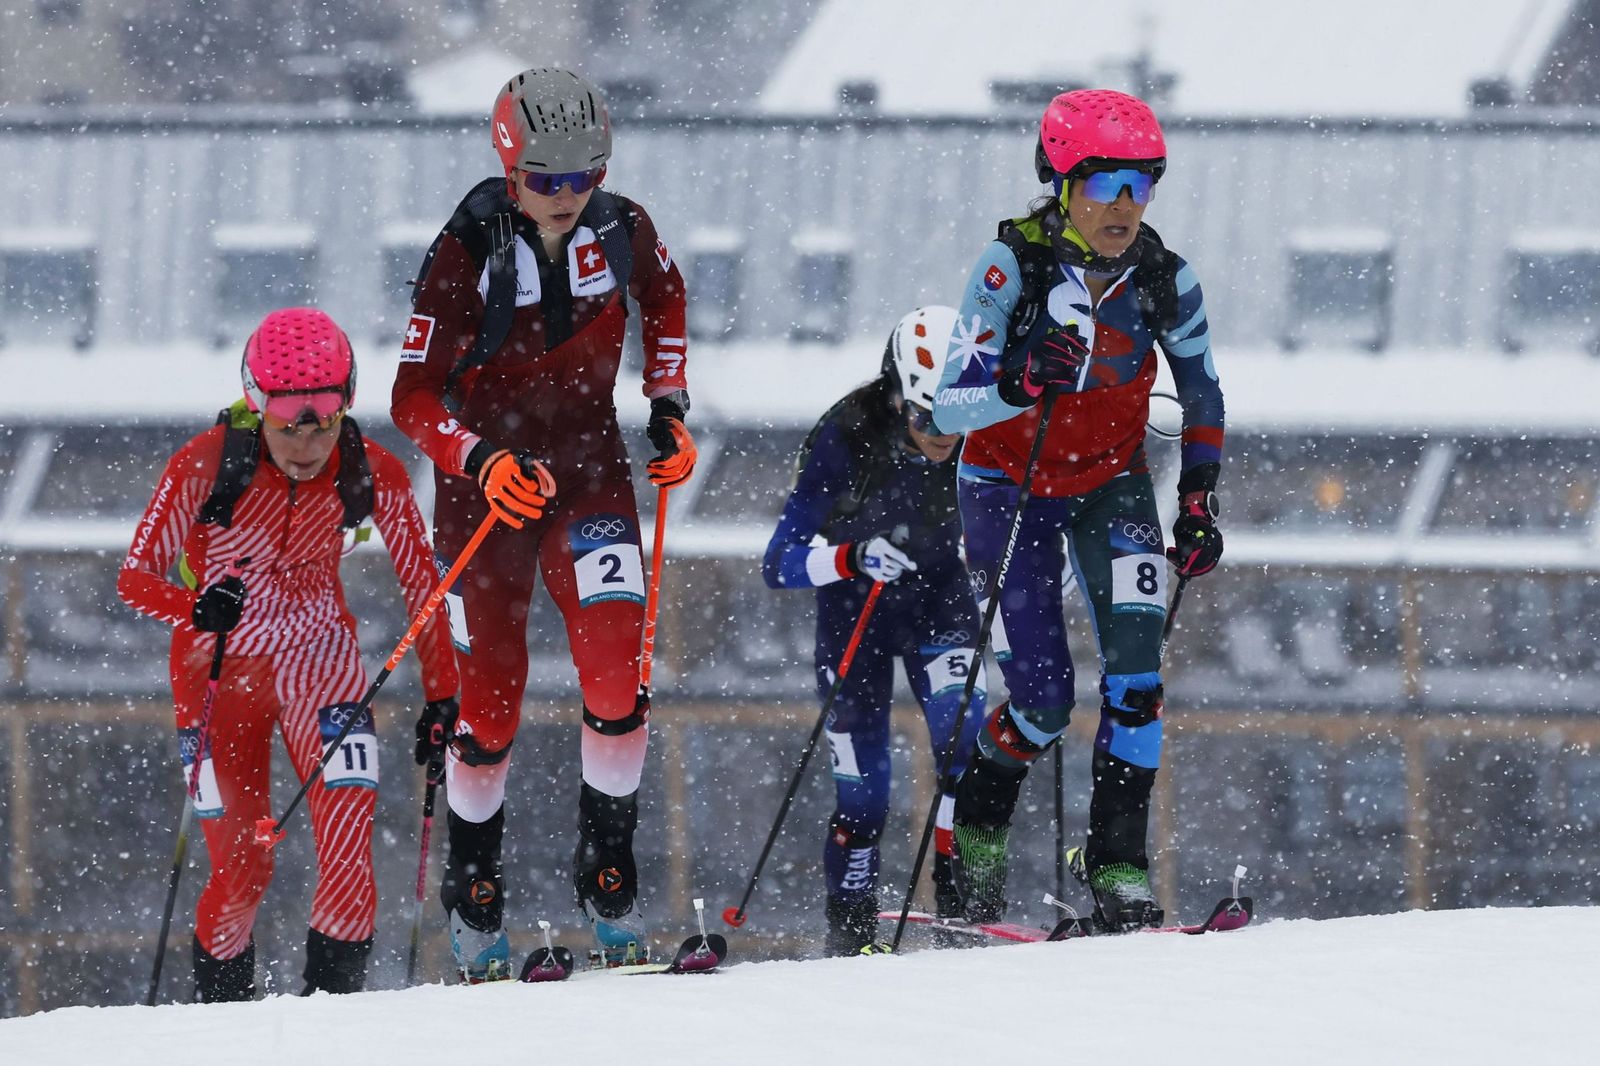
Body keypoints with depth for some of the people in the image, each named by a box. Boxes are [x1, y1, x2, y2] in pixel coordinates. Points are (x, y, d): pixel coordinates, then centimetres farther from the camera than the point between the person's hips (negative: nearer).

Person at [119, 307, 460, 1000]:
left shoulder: (372, 475, -13)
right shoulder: (207, 464, -19)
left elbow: (422, 585, -1)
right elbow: (135, 577, -19)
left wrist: (442, 697, -2)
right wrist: (197, 610, -39)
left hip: (319, 659, 1)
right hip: (220, 669, -1)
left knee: (348, 850, -17)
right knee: (242, 866, -1)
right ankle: (220, 1006, 22)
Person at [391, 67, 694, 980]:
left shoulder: (622, 230, -8)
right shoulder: (469, 252, -18)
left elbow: (664, 297, 18)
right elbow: (415, 397, -19)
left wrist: (669, 406, 10)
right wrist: (481, 461, -35)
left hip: (588, 466, 2)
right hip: (487, 477, -2)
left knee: (616, 661, -17)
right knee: (491, 698, 2)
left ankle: (609, 871, -2)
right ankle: (473, 890, 23)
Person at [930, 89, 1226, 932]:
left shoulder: (1163, 279, -14)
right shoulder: (1011, 268, -23)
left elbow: (1202, 397, 4)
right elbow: (949, 408, -27)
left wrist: (1200, 504, 1)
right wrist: (1021, 386, -45)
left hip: (1109, 484, 3)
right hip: (1009, 488, -2)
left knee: (1135, 665, -18)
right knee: (1044, 699, -6)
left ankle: (1117, 863, -10)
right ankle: (975, 828, 24)